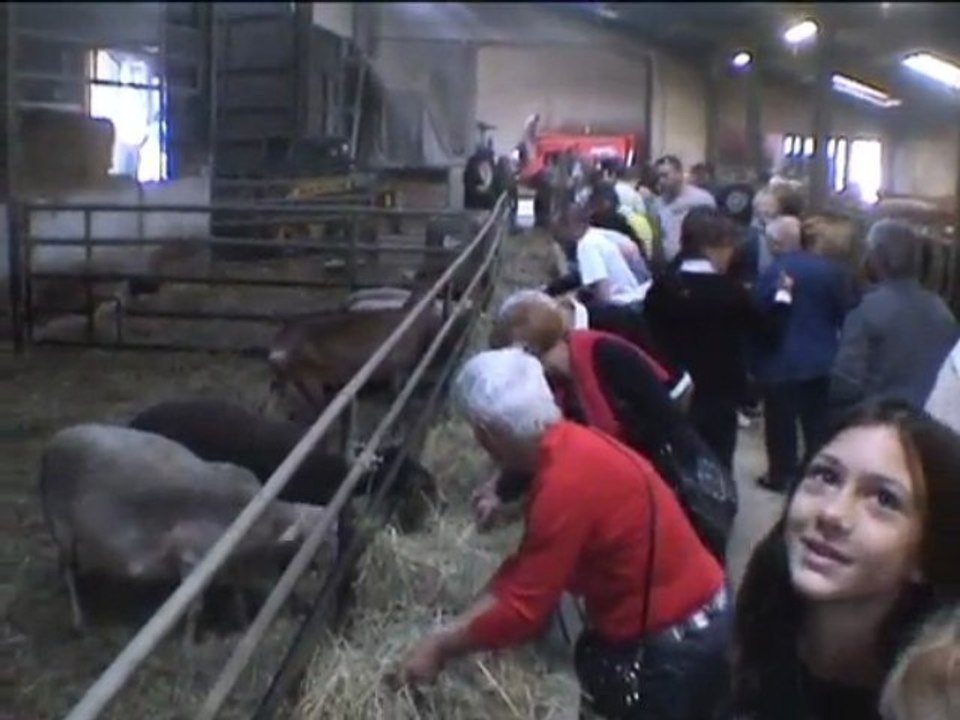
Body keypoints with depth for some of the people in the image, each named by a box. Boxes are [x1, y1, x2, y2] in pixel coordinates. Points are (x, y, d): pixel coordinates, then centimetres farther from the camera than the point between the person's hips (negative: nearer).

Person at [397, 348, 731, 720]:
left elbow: (523, 610, -22)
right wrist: (458, 628, 3)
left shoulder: (567, 483, -28)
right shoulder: (568, 446, 1)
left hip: (673, 647, -8)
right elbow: (526, 568, 7)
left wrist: (441, 645, -10)